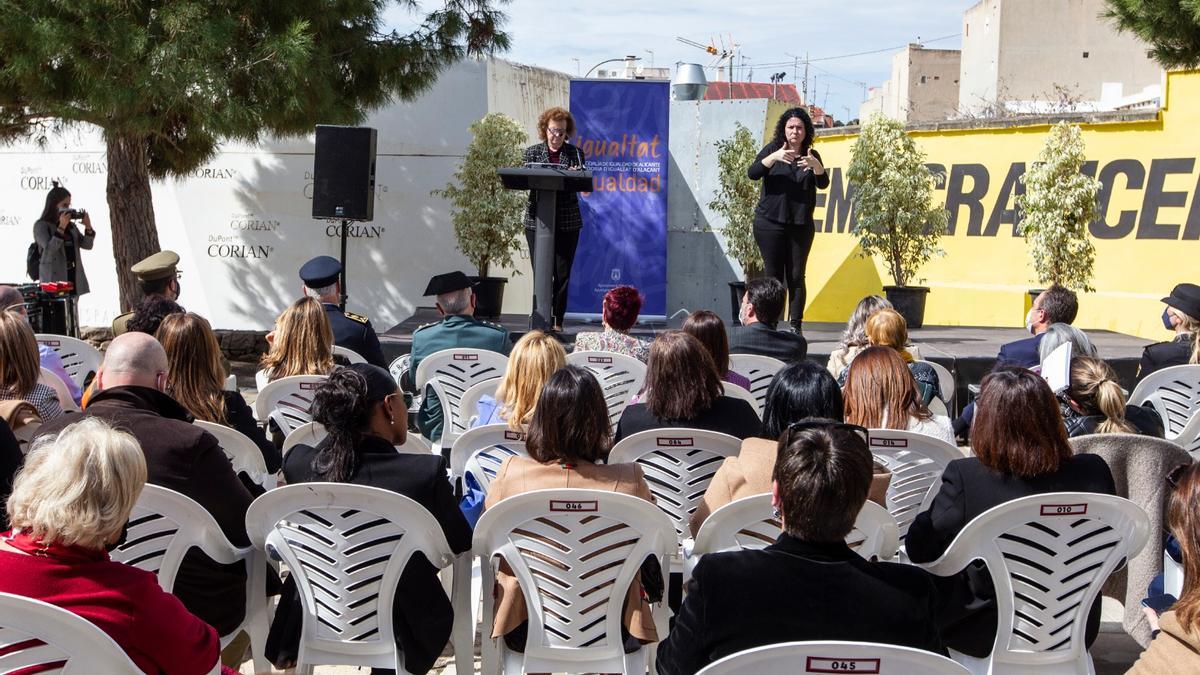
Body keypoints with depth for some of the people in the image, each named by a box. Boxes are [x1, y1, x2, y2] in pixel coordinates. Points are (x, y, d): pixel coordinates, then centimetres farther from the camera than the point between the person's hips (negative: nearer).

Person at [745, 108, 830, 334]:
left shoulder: (812, 156, 10)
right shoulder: (772, 149, 4)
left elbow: (823, 184, -3)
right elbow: (752, 173, -9)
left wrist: (815, 165, -23)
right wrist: (773, 157, -24)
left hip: (801, 224, 2)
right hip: (770, 222, -2)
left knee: (796, 276, -1)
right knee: (773, 274, -3)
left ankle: (795, 326, 1)